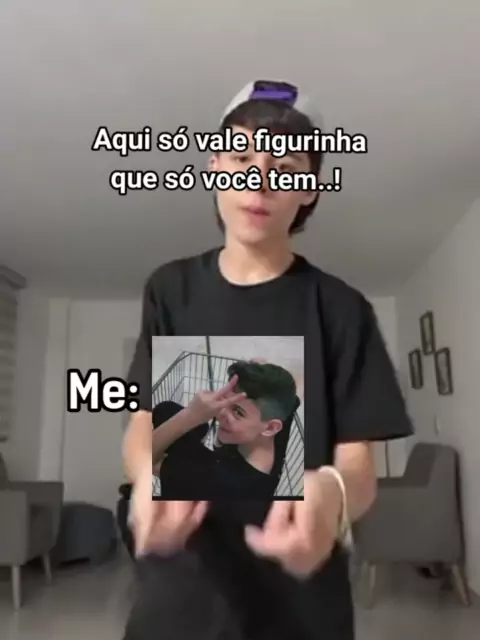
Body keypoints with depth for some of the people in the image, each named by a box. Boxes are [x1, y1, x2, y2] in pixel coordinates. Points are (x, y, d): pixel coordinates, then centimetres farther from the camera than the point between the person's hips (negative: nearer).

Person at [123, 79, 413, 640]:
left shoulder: (341, 310, -7)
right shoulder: (171, 289, 1)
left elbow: (359, 466, -10)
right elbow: (143, 420, -3)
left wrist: (331, 493, -34)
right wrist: (150, 471, -26)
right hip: (181, 584, 2)